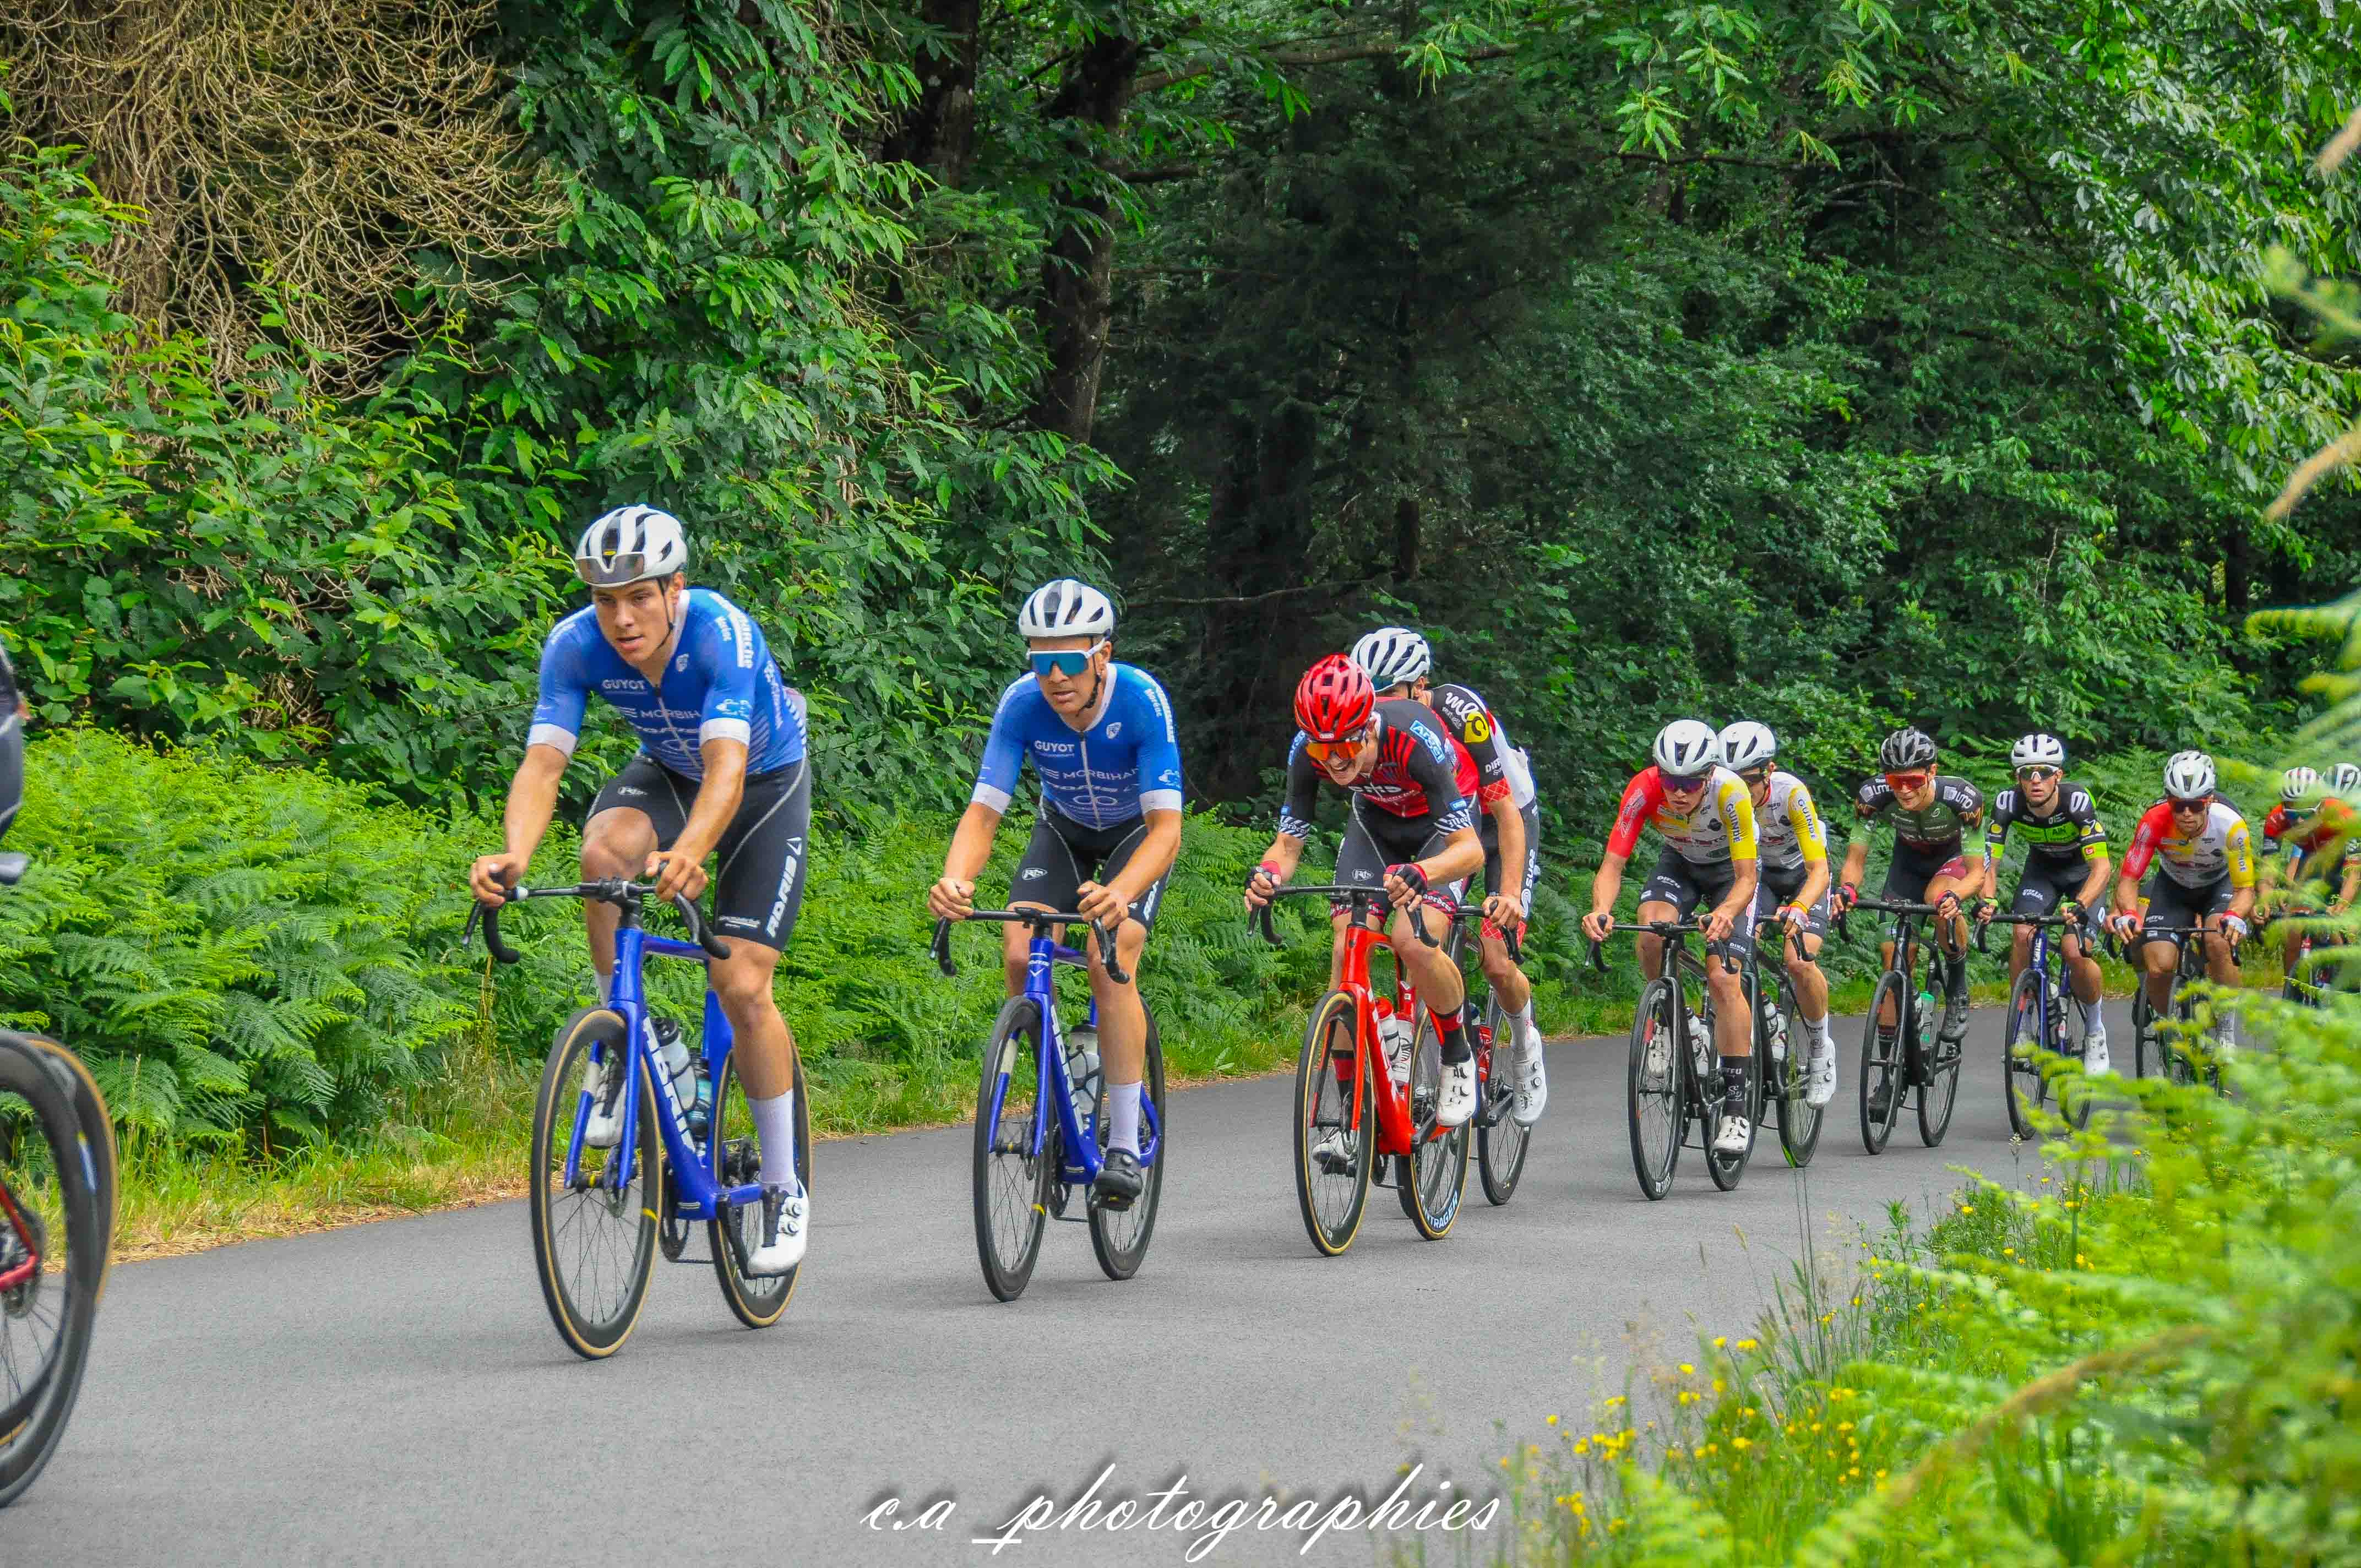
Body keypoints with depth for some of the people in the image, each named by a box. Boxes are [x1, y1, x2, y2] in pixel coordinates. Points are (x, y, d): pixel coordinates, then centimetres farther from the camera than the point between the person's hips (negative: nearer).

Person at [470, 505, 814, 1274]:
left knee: (742, 986, -13)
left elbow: (728, 770, -46)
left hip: (768, 782, -3)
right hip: (667, 774, 3)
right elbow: (542, 763, -31)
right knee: (605, 853, -32)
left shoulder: (722, 633, -36)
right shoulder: (575, 645, -25)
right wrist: (514, 853, -52)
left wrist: (687, 853, -65)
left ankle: (784, 1188, 4)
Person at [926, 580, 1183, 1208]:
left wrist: (1119, 893, -59)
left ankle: (1125, 1146, -19)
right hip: (1064, 829, 3)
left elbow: (1167, 828, -40)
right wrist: (955, 880, -51)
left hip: (1139, 833, -3)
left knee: (1110, 961, -26)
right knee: (1020, 955, -20)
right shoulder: (1022, 703, -28)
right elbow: (984, 810, -29)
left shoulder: (1142, 700, -35)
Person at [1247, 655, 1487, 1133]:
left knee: (1412, 942, -27)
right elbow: (1289, 842, -21)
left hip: (1443, 817, -4)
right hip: (1377, 818, 4)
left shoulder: (1414, 738, -40)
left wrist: (1421, 874, -63)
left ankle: (1458, 1056, 0)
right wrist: (1269, 874, -45)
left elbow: (1470, 848, -42)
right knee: (1346, 951, -14)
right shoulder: (1307, 752, -28)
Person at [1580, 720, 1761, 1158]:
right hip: (1680, 863, 2)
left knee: (1723, 979, -17)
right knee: (1651, 932, -31)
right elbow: (1612, 865, -31)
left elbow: (1746, 877, -34)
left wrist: (1727, 913, -55)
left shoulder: (1730, 793, -36)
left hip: (1731, 869, -2)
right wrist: (1601, 910, -52)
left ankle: (1736, 1108, -10)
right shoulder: (1644, 789, -31)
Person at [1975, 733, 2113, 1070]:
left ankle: (2095, 1029, 6)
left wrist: (2078, 906, -53)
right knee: (2022, 934, -23)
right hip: (2041, 868, 3)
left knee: (2075, 952, -21)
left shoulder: (2077, 800, -34)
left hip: (2084, 871, -3)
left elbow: (2102, 865, -36)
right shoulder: (2008, 803, -26)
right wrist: (1987, 901, -44)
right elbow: (1989, 862, -23)